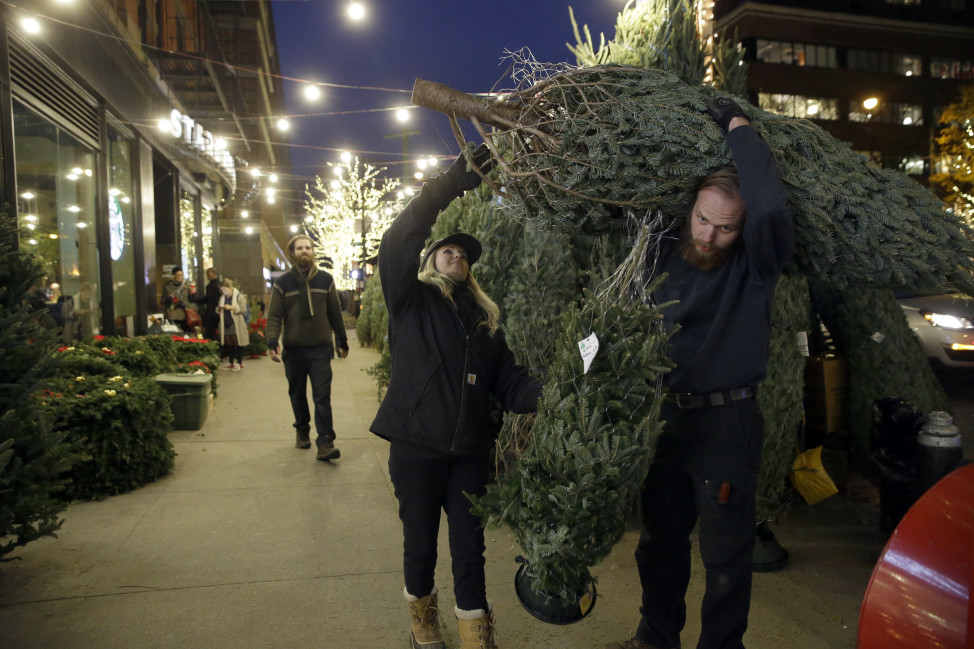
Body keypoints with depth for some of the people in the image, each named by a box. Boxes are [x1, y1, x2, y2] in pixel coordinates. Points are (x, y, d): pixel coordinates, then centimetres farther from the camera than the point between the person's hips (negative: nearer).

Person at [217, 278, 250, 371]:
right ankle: (231, 363, 17)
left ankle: (239, 363, 6)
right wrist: (219, 308, -3)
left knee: (238, 344, -2)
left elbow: (243, 309, -10)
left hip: (236, 325, -5)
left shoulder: (239, 296, -4)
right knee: (228, 345, 7)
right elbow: (218, 311, 20)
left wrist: (231, 307, -18)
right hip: (226, 324, 6)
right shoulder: (222, 297, 14)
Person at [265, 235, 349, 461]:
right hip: (293, 349, 1)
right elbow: (274, 316, -3)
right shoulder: (283, 282, 1)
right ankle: (303, 431, 34)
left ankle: (325, 443, -8)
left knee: (322, 396, -7)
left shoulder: (325, 279, 4)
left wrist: (342, 342, 11)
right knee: (297, 395, 14)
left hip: (320, 349, -1)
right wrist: (272, 343, -17)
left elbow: (335, 313, 8)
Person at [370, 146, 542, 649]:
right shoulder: (412, 299, 0)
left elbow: (507, 382, 2)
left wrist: (547, 394, -19)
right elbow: (397, 244, -18)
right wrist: (457, 181, -23)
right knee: (420, 543, 14)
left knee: (470, 549, 9)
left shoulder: (484, 316, 11)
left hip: (468, 449, 3)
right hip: (416, 445, -2)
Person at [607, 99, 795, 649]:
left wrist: (739, 125, -22)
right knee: (660, 539, 19)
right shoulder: (667, 254, 3)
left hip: (726, 423, -5)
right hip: (665, 417, 6)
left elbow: (771, 206, -32)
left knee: (725, 553, 6)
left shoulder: (756, 265, -12)